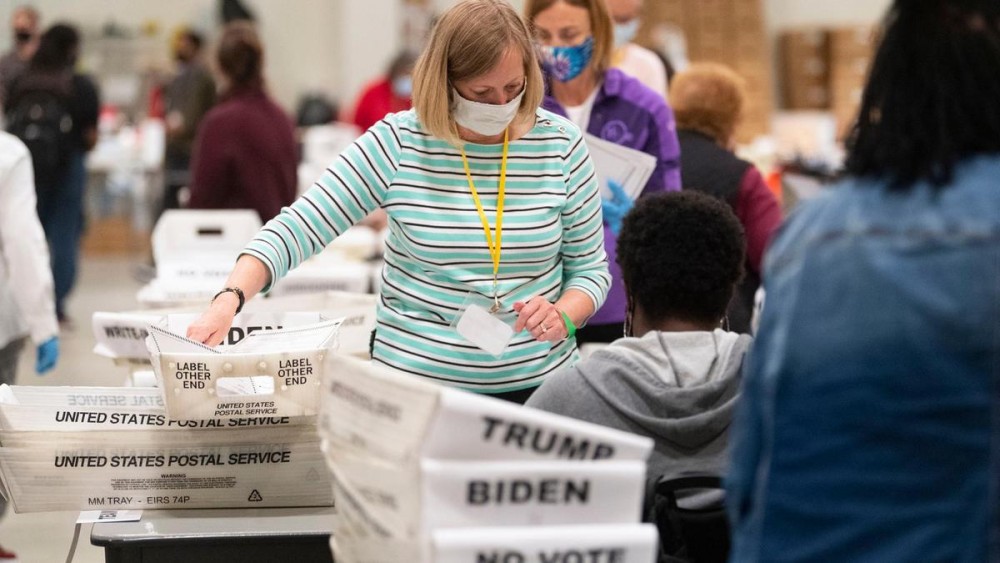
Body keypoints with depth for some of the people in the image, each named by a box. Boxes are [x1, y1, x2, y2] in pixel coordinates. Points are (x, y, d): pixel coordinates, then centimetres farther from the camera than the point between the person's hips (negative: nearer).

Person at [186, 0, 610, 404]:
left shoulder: (560, 146, -4)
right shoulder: (397, 144, -9)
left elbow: (589, 267, 6)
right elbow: (298, 230, -12)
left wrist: (563, 316, -15)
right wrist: (230, 299, -27)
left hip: (536, 383, 1)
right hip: (415, 380, -1)